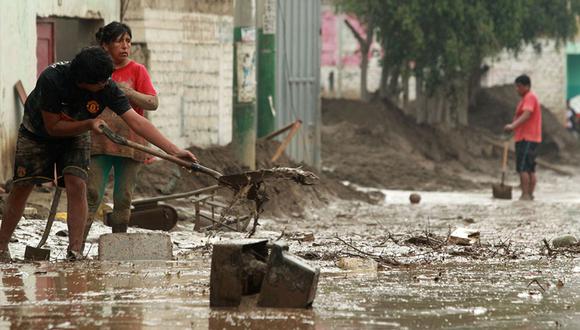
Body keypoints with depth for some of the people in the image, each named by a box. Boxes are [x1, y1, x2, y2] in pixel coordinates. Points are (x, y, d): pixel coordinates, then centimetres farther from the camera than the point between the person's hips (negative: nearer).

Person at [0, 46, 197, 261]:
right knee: (21, 187, 1)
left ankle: (74, 252, -15)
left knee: (76, 185, -17)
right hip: (37, 132, -2)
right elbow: (52, 127, -27)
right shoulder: (51, 80, -37)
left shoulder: (107, 89, -29)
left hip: (76, 136, 2)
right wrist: (89, 124, -37)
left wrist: (174, 151, -40)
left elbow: (137, 121, -32)